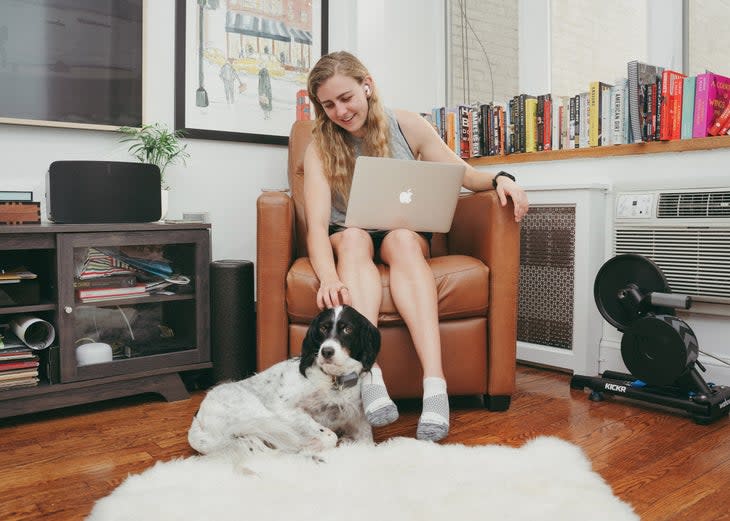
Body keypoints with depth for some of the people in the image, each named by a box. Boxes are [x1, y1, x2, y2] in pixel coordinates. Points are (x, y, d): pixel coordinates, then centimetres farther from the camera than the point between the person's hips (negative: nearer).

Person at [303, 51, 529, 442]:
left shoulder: (407, 126, -5)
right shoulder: (320, 147, -9)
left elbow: (464, 175, 1)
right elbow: (317, 224, -23)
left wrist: (498, 178, -22)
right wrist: (329, 280, -42)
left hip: (405, 236, 0)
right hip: (347, 243, 0)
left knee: (402, 239, -34)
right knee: (353, 237, -34)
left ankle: (435, 383, -49)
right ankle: (370, 379, -50)